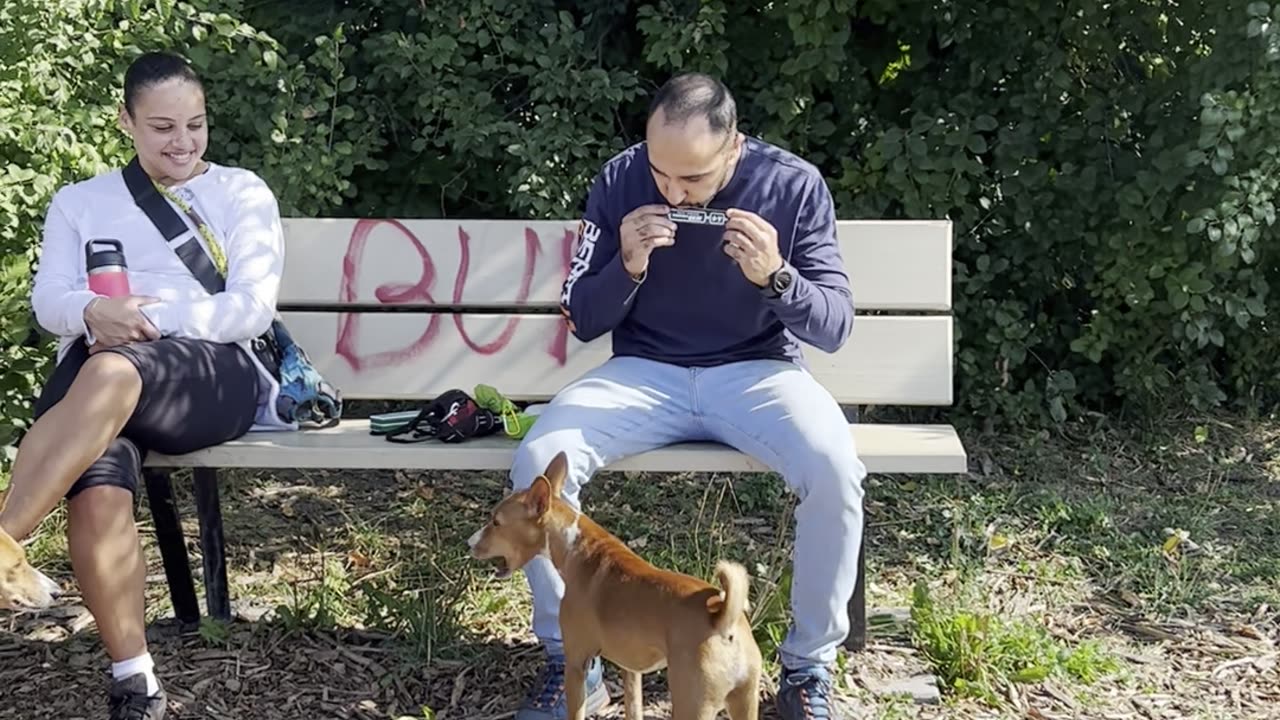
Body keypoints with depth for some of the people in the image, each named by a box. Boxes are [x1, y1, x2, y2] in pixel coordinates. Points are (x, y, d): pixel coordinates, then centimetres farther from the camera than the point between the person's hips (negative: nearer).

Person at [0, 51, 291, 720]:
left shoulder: (242, 192, 17)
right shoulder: (79, 201, 25)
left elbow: (254, 306, 4)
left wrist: (156, 323, -12)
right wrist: (94, 312, -15)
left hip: (214, 374, -2)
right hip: (95, 366, 2)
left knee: (110, 373, -40)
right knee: (96, 494, -35)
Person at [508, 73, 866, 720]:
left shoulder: (794, 185, -10)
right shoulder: (619, 181, -6)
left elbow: (834, 326, -9)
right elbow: (581, 321, -1)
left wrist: (776, 277, -29)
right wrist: (627, 266, -22)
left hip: (756, 371, -1)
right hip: (645, 373, 2)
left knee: (835, 469, -31)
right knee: (537, 460, -24)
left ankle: (808, 666, -7)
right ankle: (572, 662, -6)